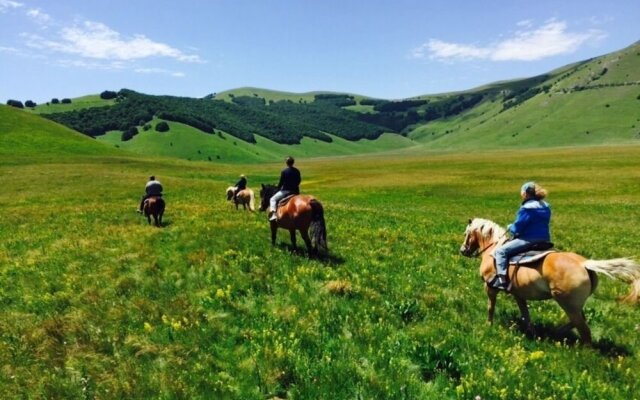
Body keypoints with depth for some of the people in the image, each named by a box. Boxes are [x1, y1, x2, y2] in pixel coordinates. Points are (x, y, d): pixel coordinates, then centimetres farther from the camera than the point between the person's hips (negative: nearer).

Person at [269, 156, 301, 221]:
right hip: (295, 191, 5)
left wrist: (278, 189, 9)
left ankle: (273, 214, -11)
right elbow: (299, 180, 10)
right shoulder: (297, 171, 3)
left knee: (273, 199, 7)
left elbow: (281, 182, -7)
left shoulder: (284, 171, -12)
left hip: (285, 191, -5)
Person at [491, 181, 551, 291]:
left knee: (500, 251, -10)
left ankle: (502, 280, -20)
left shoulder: (526, 208, -15)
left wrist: (510, 227, 8)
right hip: (544, 240, 10)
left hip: (529, 240, -10)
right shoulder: (545, 206, 13)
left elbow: (517, 228, -15)